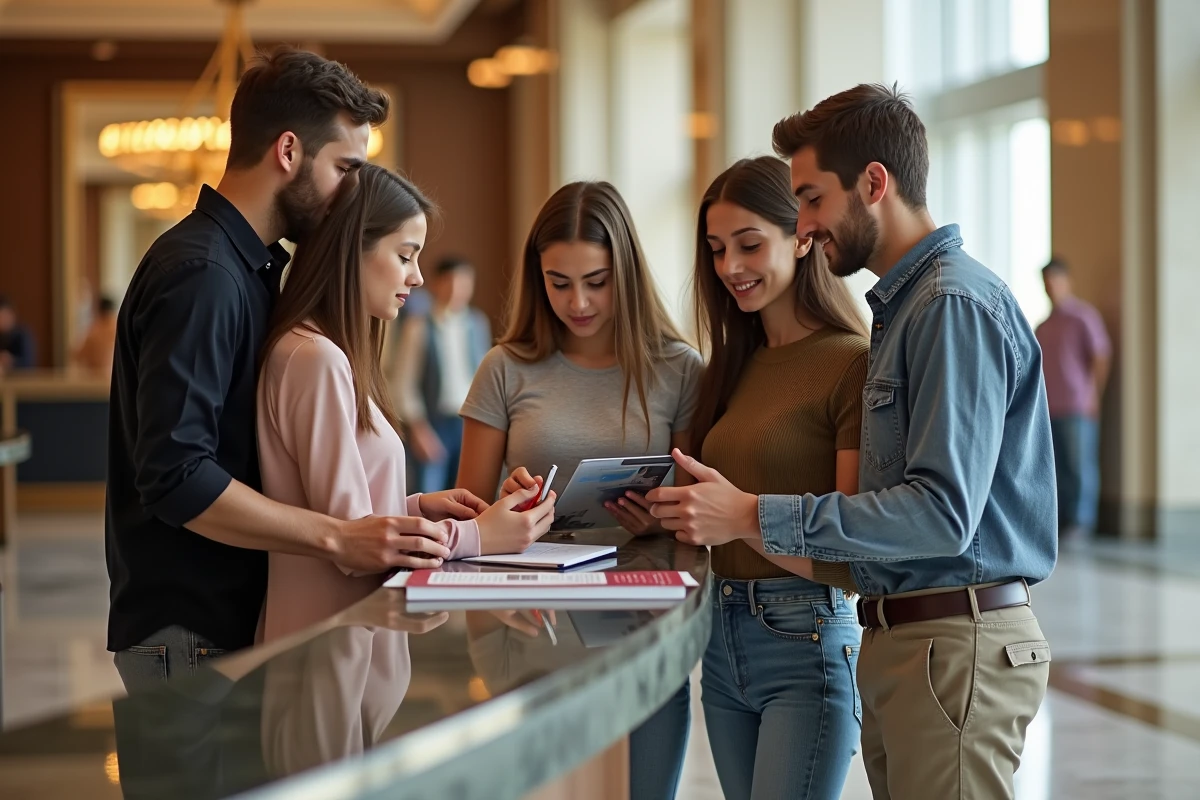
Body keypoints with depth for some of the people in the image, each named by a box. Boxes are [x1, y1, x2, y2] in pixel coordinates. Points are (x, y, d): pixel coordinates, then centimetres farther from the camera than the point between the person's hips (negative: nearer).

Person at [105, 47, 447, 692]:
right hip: (188, 636, -10)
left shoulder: (253, 267, 16)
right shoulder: (200, 274, -18)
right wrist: (340, 537, -26)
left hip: (236, 615, 10)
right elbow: (176, 477, -26)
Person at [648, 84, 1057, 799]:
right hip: (900, 634, 10)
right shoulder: (904, 305, 18)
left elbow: (944, 511, -22)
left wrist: (757, 518, -21)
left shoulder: (957, 304, -14)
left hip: (957, 640, -9)